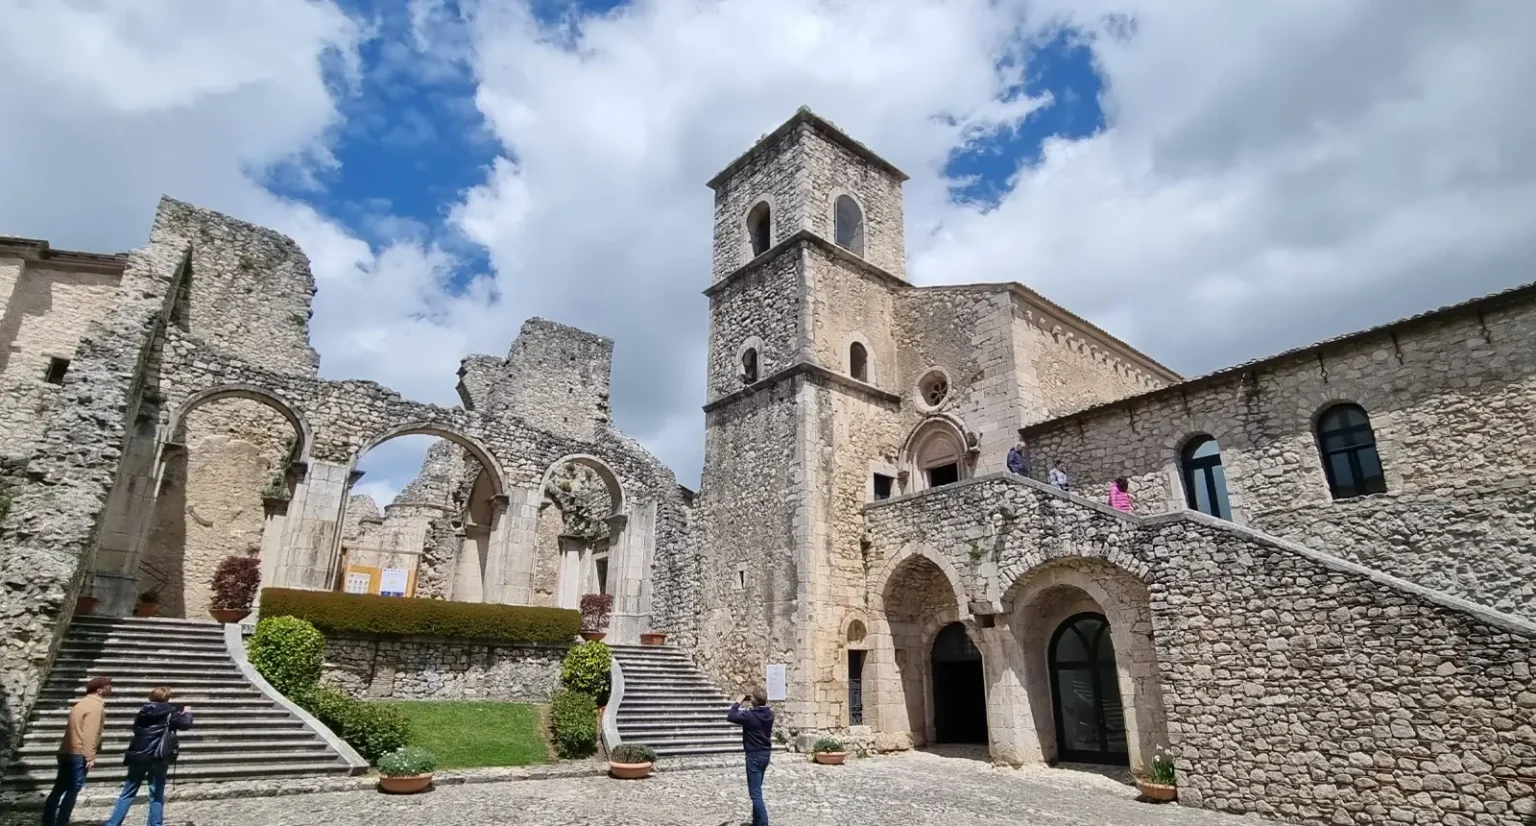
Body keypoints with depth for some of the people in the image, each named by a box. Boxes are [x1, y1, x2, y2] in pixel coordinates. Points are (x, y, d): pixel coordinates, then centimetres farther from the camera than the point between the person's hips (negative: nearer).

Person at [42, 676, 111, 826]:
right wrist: (90, 756, -19)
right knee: (72, 791, -2)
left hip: (67, 752, 9)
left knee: (59, 788, 13)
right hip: (78, 754, -9)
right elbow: (90, 733, -21)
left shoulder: (84, 702, 16)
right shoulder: (96, 705, -14)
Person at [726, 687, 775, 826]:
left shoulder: (749, 716, -22)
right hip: (765, 753, 8)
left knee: (755, 793, -4)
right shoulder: (769, 714, -2)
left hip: (754, 755, -8)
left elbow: (730, 716, -12)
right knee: (756, 790, 21)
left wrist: (738, 702, -2)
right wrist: (753, 702, 8)